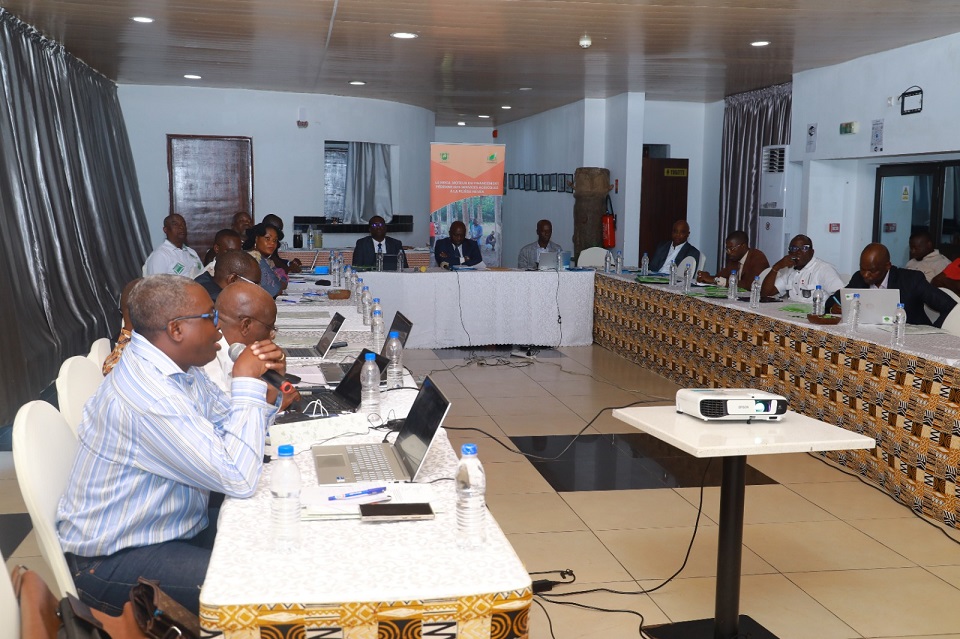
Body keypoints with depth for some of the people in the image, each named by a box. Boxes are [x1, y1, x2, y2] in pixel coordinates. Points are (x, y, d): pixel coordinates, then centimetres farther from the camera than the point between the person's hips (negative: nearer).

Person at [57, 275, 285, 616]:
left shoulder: (180, 366, 0)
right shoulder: (146, 394, -30)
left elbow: (231, 428, 9)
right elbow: (239, 479, -30)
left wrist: (267, 383, -9)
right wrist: (247, 383, -23)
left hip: (174, 525, 9)